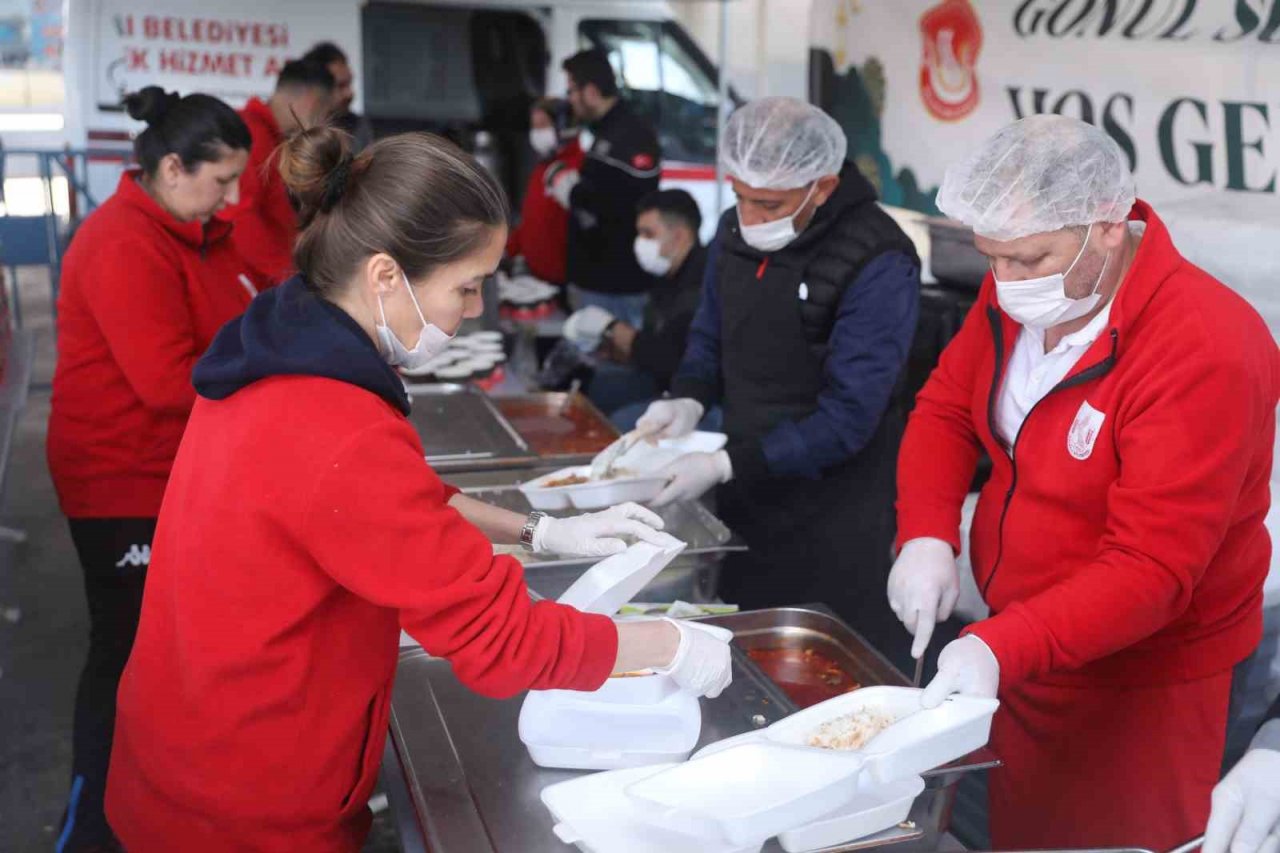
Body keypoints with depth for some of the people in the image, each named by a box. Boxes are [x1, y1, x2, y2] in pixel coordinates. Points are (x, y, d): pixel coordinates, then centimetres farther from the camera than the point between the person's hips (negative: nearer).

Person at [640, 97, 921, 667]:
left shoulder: (878, 264, -20)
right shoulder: (736, 231, 2)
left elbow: (847, 416, -20)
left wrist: (727, 466, -23)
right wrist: (689, 399, -5)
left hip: (835, 518, -6)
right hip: (745, 495, 7)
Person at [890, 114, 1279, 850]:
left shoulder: (1203, 351, -27)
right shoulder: (1019, 293, -5)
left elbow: (1150, 570, -28)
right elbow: (945, 408, 6)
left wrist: (1002, 648, -38)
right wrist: (927, 537, -11)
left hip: (1138, 689, -6)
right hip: (1016, 645, 6)